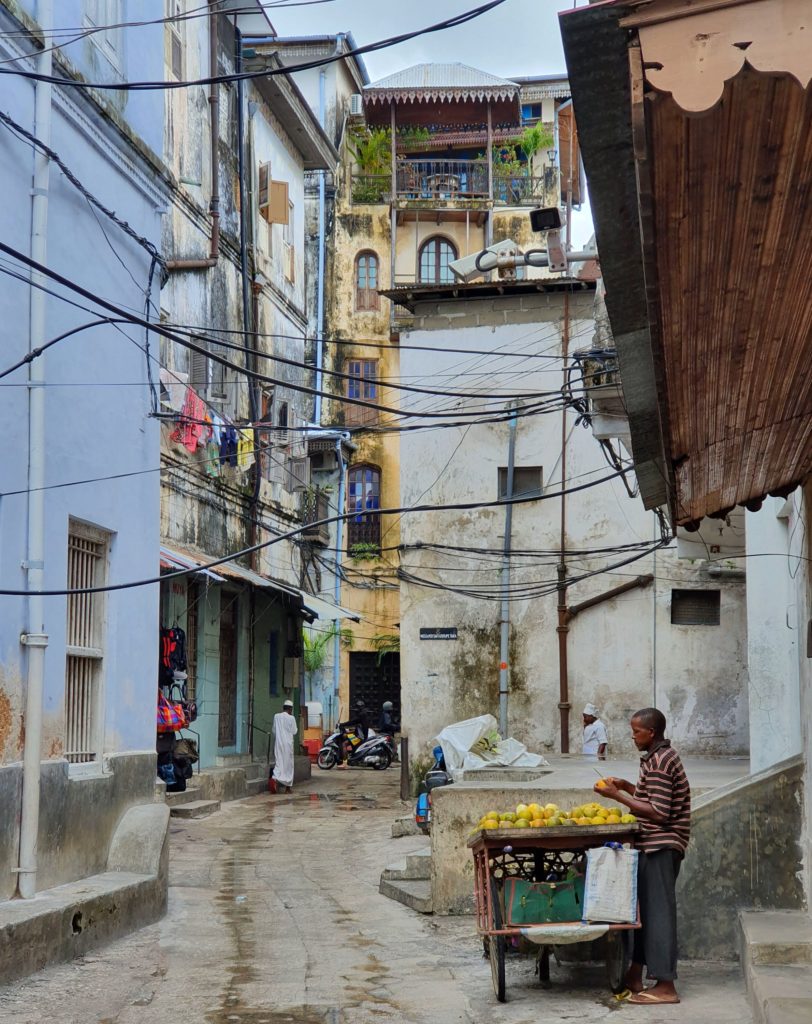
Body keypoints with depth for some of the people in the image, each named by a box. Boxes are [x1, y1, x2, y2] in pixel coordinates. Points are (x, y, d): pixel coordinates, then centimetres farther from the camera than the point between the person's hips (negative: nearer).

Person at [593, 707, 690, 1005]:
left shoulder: (657, 762, -17)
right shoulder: (663, 756, 14)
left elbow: (658, 812, -22)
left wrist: (618, 796, -19)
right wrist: (631, 788, 11)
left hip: (659, 846, -10)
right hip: (658, 845, 10)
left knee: (657, 911, -8)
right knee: (645, 907, 14)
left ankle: (665, 986, -6)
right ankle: (635, 974, 22)